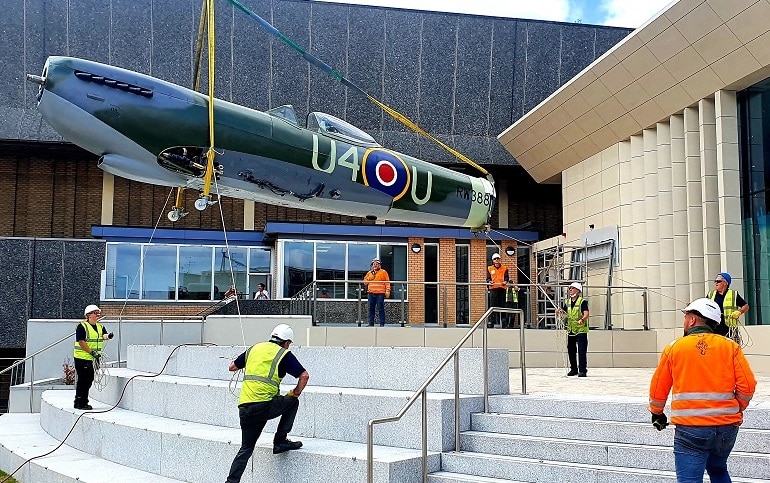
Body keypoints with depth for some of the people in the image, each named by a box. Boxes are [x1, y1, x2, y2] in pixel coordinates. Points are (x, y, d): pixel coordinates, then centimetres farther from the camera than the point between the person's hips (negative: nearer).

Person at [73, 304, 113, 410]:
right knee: (82, 380, -5)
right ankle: (79, 403, 2)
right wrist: (92, 352, -20)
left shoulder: (100, 327, 13)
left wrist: (108, 336, -26)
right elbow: (81, 342, -16)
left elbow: (104, 335, -2)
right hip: (82, 358, -7)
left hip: (93, 359, 7)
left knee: (89, 380, 12)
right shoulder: (82, 326, -10)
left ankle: (84, 401, 23)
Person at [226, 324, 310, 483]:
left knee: (246, 448, 17)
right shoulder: (284, 354, 4)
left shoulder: (254, 348, 18)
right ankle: (280, 441, 16)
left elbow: (232, 367, 27)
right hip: (263, 406, -5)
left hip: (243, 407, 5)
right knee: (292, 402, 20)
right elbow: (304, 376, -4)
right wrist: (295, 393, 12)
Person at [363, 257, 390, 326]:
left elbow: (387, 282, 1)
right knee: (371, 309, 5)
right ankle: (371, 324, 10)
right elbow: (365, 282, 19)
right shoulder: (369, 273, 18)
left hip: (380, 293, -4)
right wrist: (369, 279, -1)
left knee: (381, 309, -5)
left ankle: (382, 324, -3)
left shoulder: (383, 272, 6)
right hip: (371, 293, 4)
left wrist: (387, 291, -8)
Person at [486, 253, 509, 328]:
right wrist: (490, 282, -15)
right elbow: (488, 278, 8)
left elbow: (506, 277, 5)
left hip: (502, 289, 1)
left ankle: (502, 321, 4)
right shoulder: (489, 268, 13)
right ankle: (490, 322, -5)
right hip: (493, 289, -1)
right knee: (492, 306, -5)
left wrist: (505, 281, -17)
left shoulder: (504, 268, 14)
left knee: (502, 305, 0)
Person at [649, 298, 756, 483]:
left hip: (690, 427, -3)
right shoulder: (731, 347, 3)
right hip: (727, 426, 4)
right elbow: (747, 385, -3)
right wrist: (737, 410, 16)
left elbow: (658, 388, 6)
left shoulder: (674, 348, 0)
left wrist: (657, 414, 24)